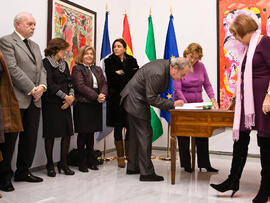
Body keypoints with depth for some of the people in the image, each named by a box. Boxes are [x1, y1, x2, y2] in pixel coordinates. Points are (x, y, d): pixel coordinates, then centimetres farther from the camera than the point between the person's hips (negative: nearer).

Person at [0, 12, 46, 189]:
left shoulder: (35, 46, 21)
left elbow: (42, 69, 16)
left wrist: (42, 86, -4)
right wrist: (31, 89, -15)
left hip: (35, 100, 7)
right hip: (17, 99, -7)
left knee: (30, 139, 11)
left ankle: (23, 171, 23)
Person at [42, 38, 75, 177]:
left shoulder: (64, 64, 18)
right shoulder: (46, 63, -4)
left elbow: (70, 82, 14)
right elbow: (50, 84, -12)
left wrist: (71, 96, -4)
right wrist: (65, 96, -12)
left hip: (65, 104, 6)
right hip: (51, 104, -6)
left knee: (67, 133, 2)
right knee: (51, 135, -1)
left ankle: (63, 163, 14)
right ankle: (50, 165, 12)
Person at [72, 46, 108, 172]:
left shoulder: (98, 69, 19)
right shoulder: (77, 69, 0)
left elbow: (104, 84, 11)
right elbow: (81, 86, -12)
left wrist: (103, 95, -11)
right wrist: (96, 96, -17)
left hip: (96, 105, 5)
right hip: (83, 104, -5)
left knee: (91, 133, 11)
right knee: (83, 133, 0)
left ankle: (91, 160, 20)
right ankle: (82, 162, 10)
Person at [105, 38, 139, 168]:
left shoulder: (132, 60, 12)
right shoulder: (109, 61, 4)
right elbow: (111, 79, -10)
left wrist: (121, 73, -9)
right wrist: (129, 75, -8)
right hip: (116, 98, -2)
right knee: (118, 127, 2)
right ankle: (120, 156, 11)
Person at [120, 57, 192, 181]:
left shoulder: (164, 65, 2)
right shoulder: (157, 73, -28)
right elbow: (151, 98, -25)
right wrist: (172, 104, -22)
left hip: (133, 100, 10)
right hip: (136, 102, -10)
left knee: (135, 134, 16)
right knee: (145, 135, -6)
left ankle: (132, 167, 28)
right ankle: (146, 172, 2)